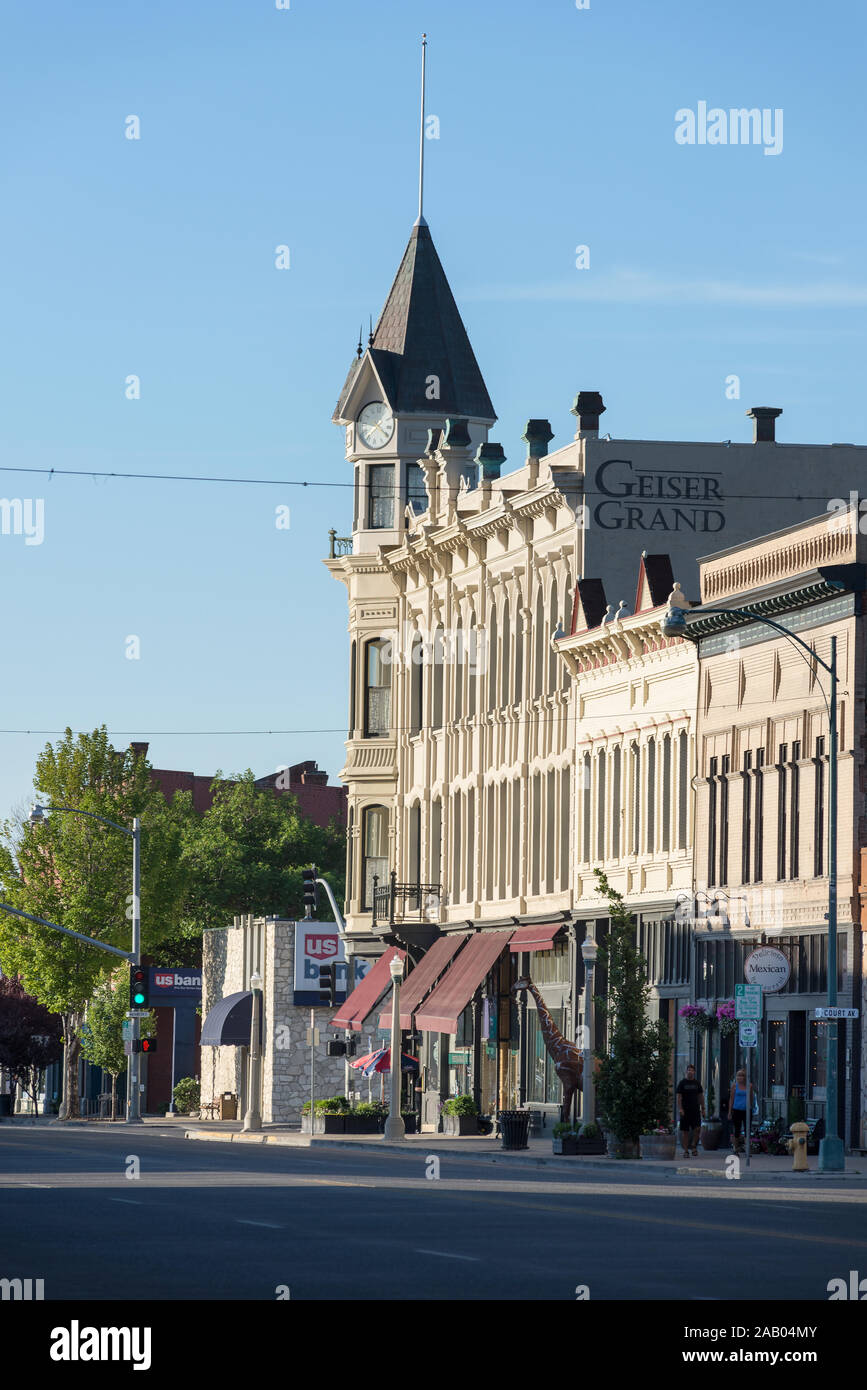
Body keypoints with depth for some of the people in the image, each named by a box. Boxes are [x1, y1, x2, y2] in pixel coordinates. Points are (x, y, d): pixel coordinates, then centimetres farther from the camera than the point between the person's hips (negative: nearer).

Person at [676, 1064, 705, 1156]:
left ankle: (693, 1145, 7)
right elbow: (679, 1097, -2)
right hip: (685, 1111, -2)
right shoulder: (682, 1083, 2)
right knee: (685, 1131, 0)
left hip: (695, 1110, 2)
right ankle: (685, 1150, 6)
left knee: (697, 1128, -13)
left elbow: (701, 1096, 15)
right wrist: (680, 1109, -12)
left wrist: (703, 1108, 9)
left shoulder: (697, 1083, 11)